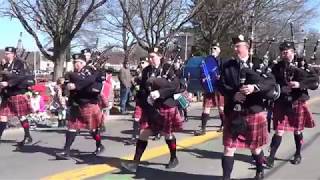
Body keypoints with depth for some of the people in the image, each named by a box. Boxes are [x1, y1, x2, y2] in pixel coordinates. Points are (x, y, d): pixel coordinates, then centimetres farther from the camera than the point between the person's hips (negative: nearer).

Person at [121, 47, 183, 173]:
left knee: (167, 134, 10)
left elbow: (176, 87, -14)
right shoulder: (146, 71, 5)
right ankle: (135, 163, 1)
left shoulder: (167, 69, -7)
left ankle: (174, 158, 31)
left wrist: (160, 93, -24)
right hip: (150, 108, 4)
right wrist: (146, 98, -9)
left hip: (166, 107, -4)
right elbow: (142, 88, 11)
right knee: (143, 134, -1)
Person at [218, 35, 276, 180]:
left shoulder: (258, 64, 0)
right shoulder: (228, 66, 5)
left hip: (254, 111, -1)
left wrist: (255, 87, -25)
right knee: (229, 147, -1)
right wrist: (233, 94, -18)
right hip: (233, 112, 1)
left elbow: (271, 81, -9)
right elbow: (221, 85, 0)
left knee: (255, 146, 15)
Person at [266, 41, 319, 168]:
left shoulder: (302, 66, -3)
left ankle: (298, 155, 31)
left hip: (297, 104, 1)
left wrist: (300, 84, -24)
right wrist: (281, 89, -19)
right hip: (281, 105, 0)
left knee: (297, 131, 14)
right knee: (279, 131, -4)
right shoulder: (276, 68, -1)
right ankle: (271, 157, 2)